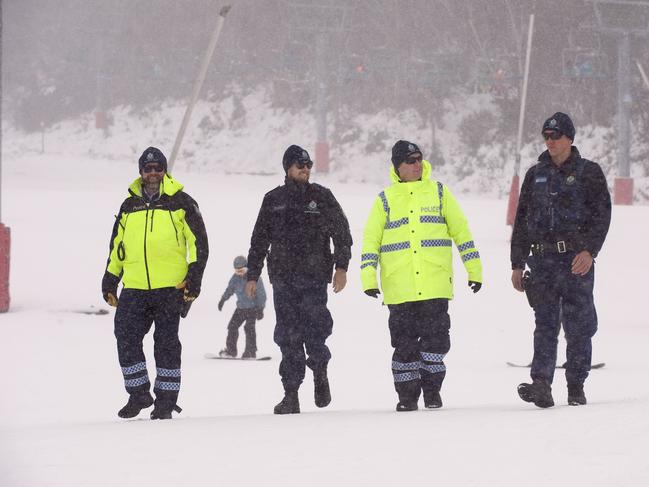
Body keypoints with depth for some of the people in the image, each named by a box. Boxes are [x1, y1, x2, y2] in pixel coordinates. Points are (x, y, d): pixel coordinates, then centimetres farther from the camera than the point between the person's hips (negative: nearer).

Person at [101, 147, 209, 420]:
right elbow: (117, 246, 21)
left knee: (166, 343, 1)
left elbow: (199, 242, 2)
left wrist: (194, 277, -6)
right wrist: (110, 281, 18)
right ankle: (138, 394, 7)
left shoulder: (180, 203, 3)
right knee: (126, 338, -5)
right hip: (134, 288, 3)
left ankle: (166, 398, 9)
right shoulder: (129, 206, 14)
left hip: (170, 287, -3)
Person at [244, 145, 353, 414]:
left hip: (315, 277, -2)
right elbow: (259, 240, 17)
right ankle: (291, 394, 0)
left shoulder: (322, 197, 7)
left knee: (314, 331, -9)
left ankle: (320, 372, 19)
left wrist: (341, 267, -3)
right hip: (283, 280, 2)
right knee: (288, 337, -3)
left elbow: (342, 233, 7)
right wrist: (252, 275, 14)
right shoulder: (273, 200, 13)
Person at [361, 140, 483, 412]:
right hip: (399, 288, 0)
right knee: (404, 344, 1)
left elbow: (461, 231, 11)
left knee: (435, 339, -2)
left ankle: (432, 389, 11)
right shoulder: (385, 200, 8)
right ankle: (407, 395, 10)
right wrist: (368, 277, -2)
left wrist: (474, 269, 8)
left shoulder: (439, 193, 9)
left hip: (436, 285, 0)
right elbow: (371, 240, 9)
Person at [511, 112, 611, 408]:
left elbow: (601, 214, -4)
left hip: (577, 261, -3)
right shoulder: (535, 175, 15)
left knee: (579, 326, 0)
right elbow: (522, 220, 18)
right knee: (545, 324, -6)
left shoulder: (588, 172, 3)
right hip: (543, 261, 3)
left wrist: (589, 251, -18)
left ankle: (576, 387, 7)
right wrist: (517, 264, 13)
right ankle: (541, 385, -16)